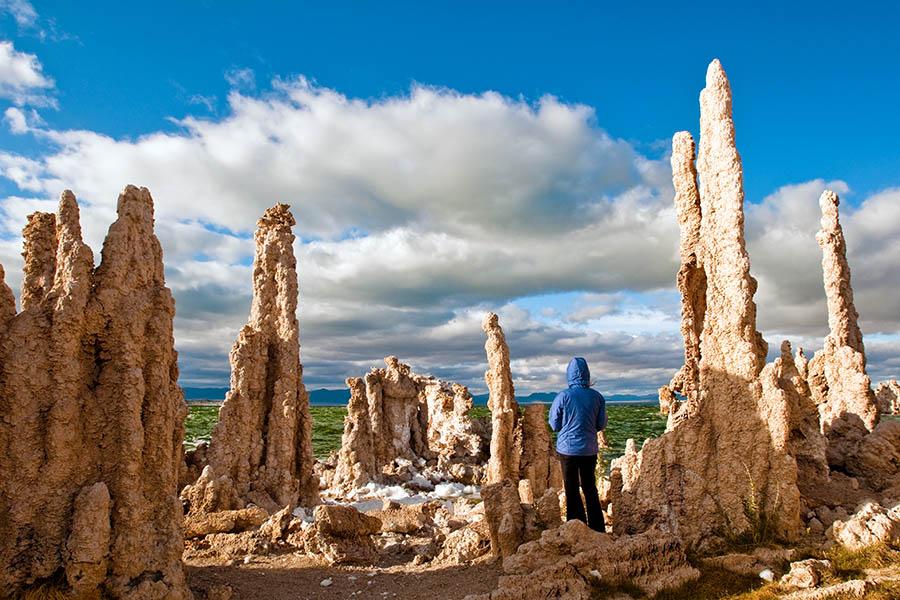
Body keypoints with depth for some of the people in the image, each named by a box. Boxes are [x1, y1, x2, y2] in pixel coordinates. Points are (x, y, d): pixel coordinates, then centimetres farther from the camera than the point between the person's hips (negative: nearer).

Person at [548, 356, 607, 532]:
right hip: (590, 449, 3)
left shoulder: (562, 397, -13)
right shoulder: (597, 397, -5)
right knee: (590, 488, 18)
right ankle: (597, 528, 22)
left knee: (572, 489, 10)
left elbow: (554, 425, -4)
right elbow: (601, 425, 3)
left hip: (567, 448, -3)